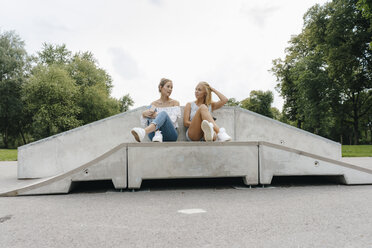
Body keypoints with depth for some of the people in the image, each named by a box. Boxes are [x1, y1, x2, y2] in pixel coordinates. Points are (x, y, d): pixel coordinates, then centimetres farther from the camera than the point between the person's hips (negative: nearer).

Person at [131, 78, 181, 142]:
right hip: (154, 135, 2)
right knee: (150, 108, -18)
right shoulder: (154, 104, 15)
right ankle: (157, 134, -44)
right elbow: (144, 124, 5)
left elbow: (172, 120, -5)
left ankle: (143, 132, -62)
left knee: (163, 113, -32)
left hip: (170, 134, -2)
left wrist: (157, 115, -16)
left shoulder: (175, 103, 11)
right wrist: (144, 114, -17)